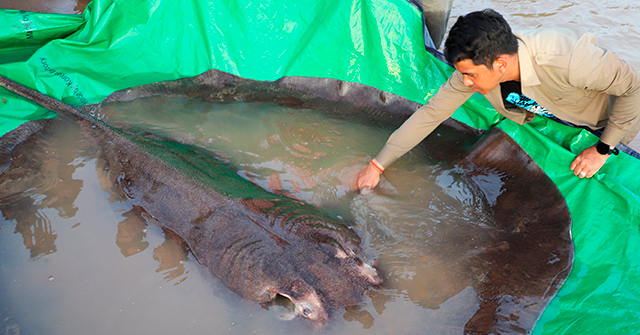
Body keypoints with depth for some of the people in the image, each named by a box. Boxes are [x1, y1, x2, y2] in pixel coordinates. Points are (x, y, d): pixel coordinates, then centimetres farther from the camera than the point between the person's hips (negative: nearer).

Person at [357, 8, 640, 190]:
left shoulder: (569, 59, -46)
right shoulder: (476, 66, -30)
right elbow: (430, 114, -24)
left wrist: (603, 149, -24)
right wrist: (377, 165, -24)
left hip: (604, 122, -3)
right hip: (548, 116, 4)